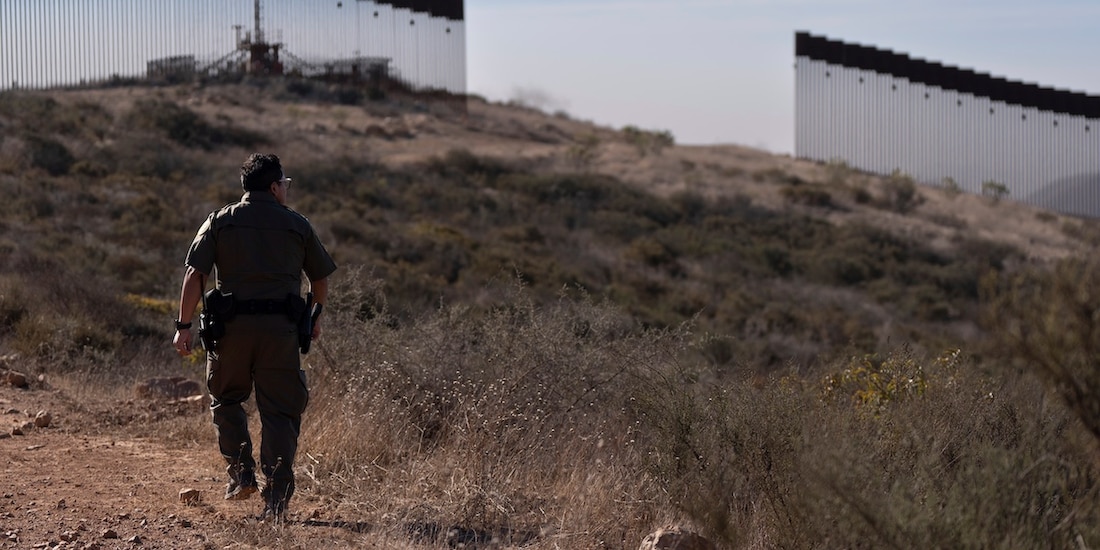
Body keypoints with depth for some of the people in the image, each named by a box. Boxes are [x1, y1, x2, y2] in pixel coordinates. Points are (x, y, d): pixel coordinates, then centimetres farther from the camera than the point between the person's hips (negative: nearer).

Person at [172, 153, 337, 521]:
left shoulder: (220, 221, 7)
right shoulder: (298, 225, 9)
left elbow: (195, 274, -3)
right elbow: (321, 279, 16)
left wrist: (184, 325, -1)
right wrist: (315, 319, 32)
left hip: (232, 325, 0)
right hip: (281, 328, 0)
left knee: (226, 399, 22)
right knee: (280, 412, 4)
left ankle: (240, 473, 12)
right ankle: (276, 499, -1)